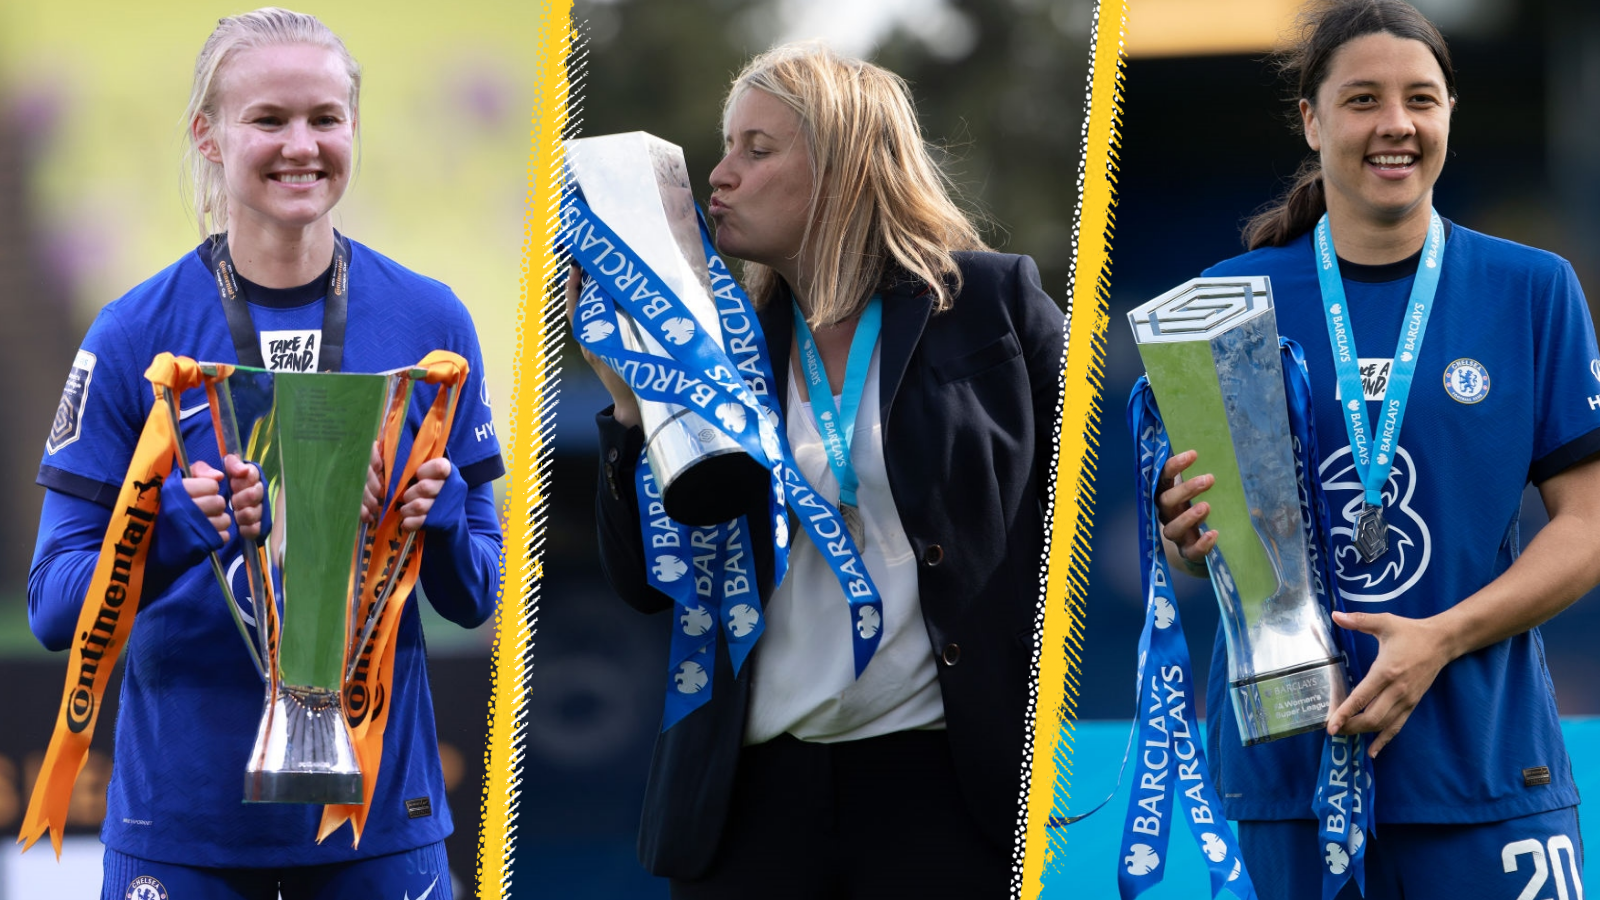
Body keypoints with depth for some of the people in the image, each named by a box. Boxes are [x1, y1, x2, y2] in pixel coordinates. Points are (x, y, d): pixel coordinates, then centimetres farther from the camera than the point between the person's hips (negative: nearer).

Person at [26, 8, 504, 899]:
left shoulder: (429, 322, 1)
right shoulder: (135, 337, -4)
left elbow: (475, 597, 5)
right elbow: (54, 606, -5)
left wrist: (438, 522, -16)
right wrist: (176, 528, -23)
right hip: (187, 818, -1)